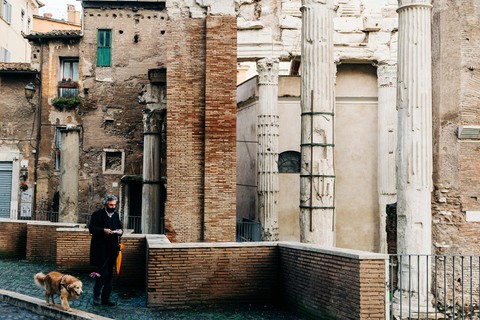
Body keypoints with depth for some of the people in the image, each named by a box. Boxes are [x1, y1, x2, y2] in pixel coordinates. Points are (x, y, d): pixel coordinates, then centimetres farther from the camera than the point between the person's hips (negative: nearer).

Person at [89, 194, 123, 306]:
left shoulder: (116, 215, 14)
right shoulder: (97, 214, -4)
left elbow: (119, 226, 19)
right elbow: (91, 228, -10)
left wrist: (120, 231, -4)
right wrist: (103, 230, -24)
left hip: (112, 249, 6)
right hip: (100, 249, -6)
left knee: (109, 274, 8)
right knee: (104, 272, -11)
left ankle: (106, 298, 16)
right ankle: (96, 295, 7)